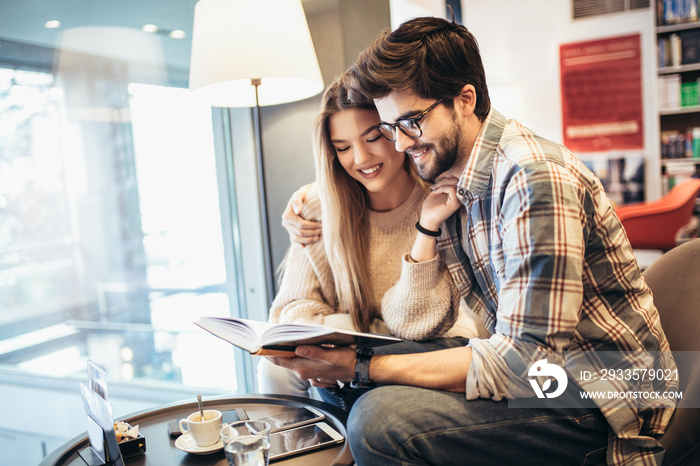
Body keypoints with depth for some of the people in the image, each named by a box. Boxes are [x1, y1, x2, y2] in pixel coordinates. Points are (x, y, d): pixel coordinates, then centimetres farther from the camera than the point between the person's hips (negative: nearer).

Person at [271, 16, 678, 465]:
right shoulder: (451, 180, 3)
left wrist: (363, 368, -26)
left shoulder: (535, 177, -23)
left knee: (380, 419, -25)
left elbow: (524, 361, -26)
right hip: (540, 367, 8)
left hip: (605, 406, -8)